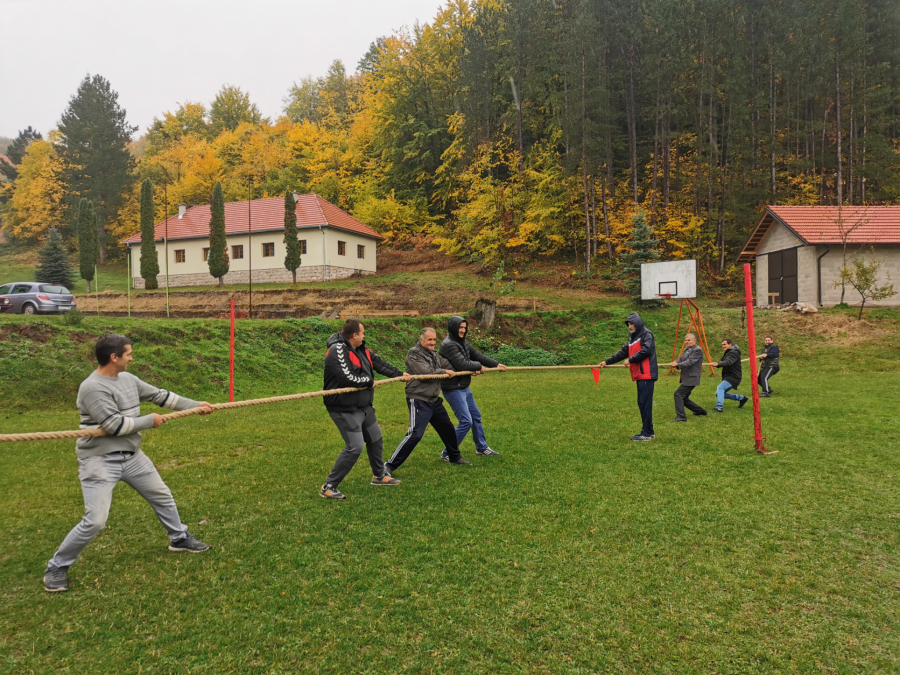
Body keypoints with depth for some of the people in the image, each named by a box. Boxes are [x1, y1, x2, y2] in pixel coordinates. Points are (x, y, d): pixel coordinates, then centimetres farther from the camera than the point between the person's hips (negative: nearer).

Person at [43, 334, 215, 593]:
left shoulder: (127, 378, 3)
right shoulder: (93, 388, -22)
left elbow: (159, 395, 11)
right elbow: (114, 425, -25)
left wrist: (196, 405, 12)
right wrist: (150, 421, -11)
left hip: (131, 456, 8)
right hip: (100, 461, -8)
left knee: (162, 496, 17)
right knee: (94, 521, -10)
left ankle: (180, 538, 38)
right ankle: (57, 568, 14)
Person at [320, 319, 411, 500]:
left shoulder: (360, 350, 6)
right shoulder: (338, 350, -22)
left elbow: (378, 362, 17)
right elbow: (347, 378, -30)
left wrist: (400, 374, 21)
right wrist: (369, 381, -14)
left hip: (363, 406, 10)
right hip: (344, 409, -10)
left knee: (376, 439, 21)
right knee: (355, 447, -14)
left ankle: (379, 475, 43)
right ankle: (329, 487, -3)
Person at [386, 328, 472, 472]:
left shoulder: (434, 355, 12)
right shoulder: (413, 354, -13)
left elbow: (450, 365, 10)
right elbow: (426, 373, -23)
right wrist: (445, 372, -11)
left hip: (434, 400, 9)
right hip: (419, 401, -9)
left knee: (448, 428, 21)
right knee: (415, 434, -17)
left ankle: (455, 457, 43)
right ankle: (390, 465, -10)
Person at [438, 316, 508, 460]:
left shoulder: (462, 342, 9)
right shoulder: (448, 345, -21)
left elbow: (477, 355, 14)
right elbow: (462, 364, -27)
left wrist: (496, 364, 12)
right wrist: (479, 366, -10)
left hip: (464, 387, 10)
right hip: (453, 389, -10)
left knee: (476, 416, 19)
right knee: (466, 421, -10)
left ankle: (482, 448, 36)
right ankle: (447, 453, 2)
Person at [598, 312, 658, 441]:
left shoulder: (646, 334, -5)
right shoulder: (633, 338, 21)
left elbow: (646, 350, -18)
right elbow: (622, 353, 22)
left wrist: (631, 359, -10)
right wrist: (607, 361, 16)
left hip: (647, 374, -9)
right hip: (640, 375, 9)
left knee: (645, 403, -9)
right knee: (642, 403, 9)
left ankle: (647, 433, -6)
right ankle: (647, 431, 15)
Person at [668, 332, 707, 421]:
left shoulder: (698, 350, -12)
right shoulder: (686, 349, 17)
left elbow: (689, 362, -21)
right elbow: (680, 359, 8)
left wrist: (677, 365, -31)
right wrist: (674, 362, -15)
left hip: (691, 378, -10)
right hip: (686, 378, 10)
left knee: (678, 394, -16)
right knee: (684, 398, 15)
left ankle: (681, 416, -14)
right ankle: (700, 411, 32)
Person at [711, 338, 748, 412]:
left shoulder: (734, 352, -13)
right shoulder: (727, 352, 19)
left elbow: (728, 362, -31)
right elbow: (721, 361, 11)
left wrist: (718, 364, -49)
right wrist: (716, 363, -14)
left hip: (733, 377, -11)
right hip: (728, 376, 11)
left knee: (720, 388, -29)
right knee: (718, 393, 13)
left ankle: (719, 407, -37)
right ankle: (741, 398, 25)